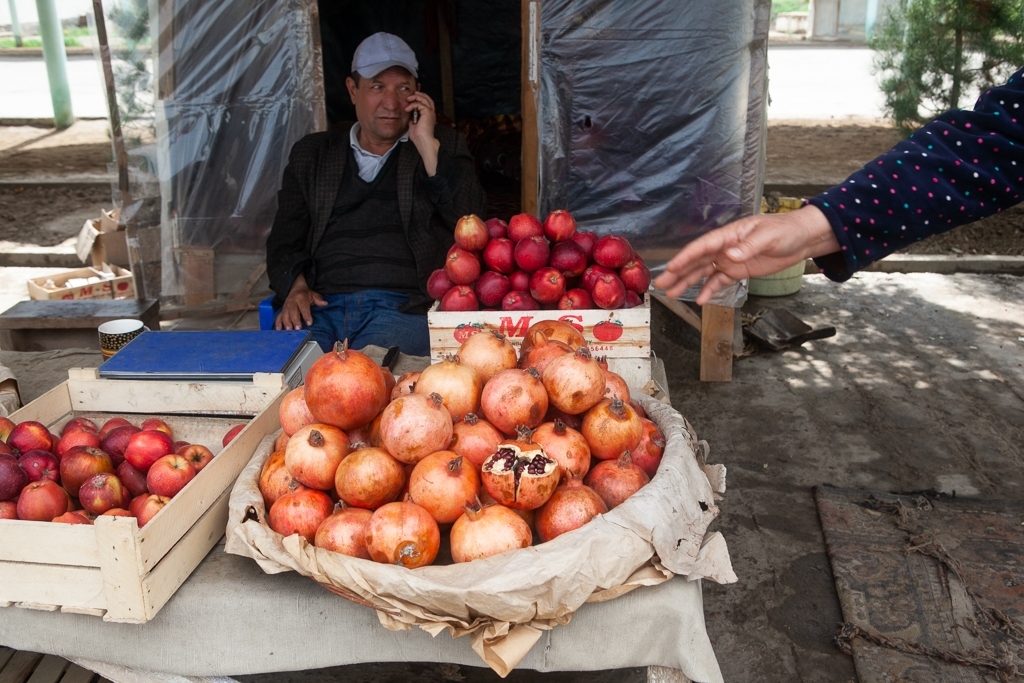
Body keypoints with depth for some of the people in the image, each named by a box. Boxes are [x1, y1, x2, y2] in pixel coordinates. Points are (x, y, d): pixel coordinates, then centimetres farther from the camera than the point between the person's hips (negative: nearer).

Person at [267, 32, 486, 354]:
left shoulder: (444, 145, 17)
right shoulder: (311, 153, 21)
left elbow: (471, 221, 1)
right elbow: (285, 238, 18)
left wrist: (427, 145, -3)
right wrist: (296, 288, -3)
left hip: (402, 306, -2)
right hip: (321, 307, 2)